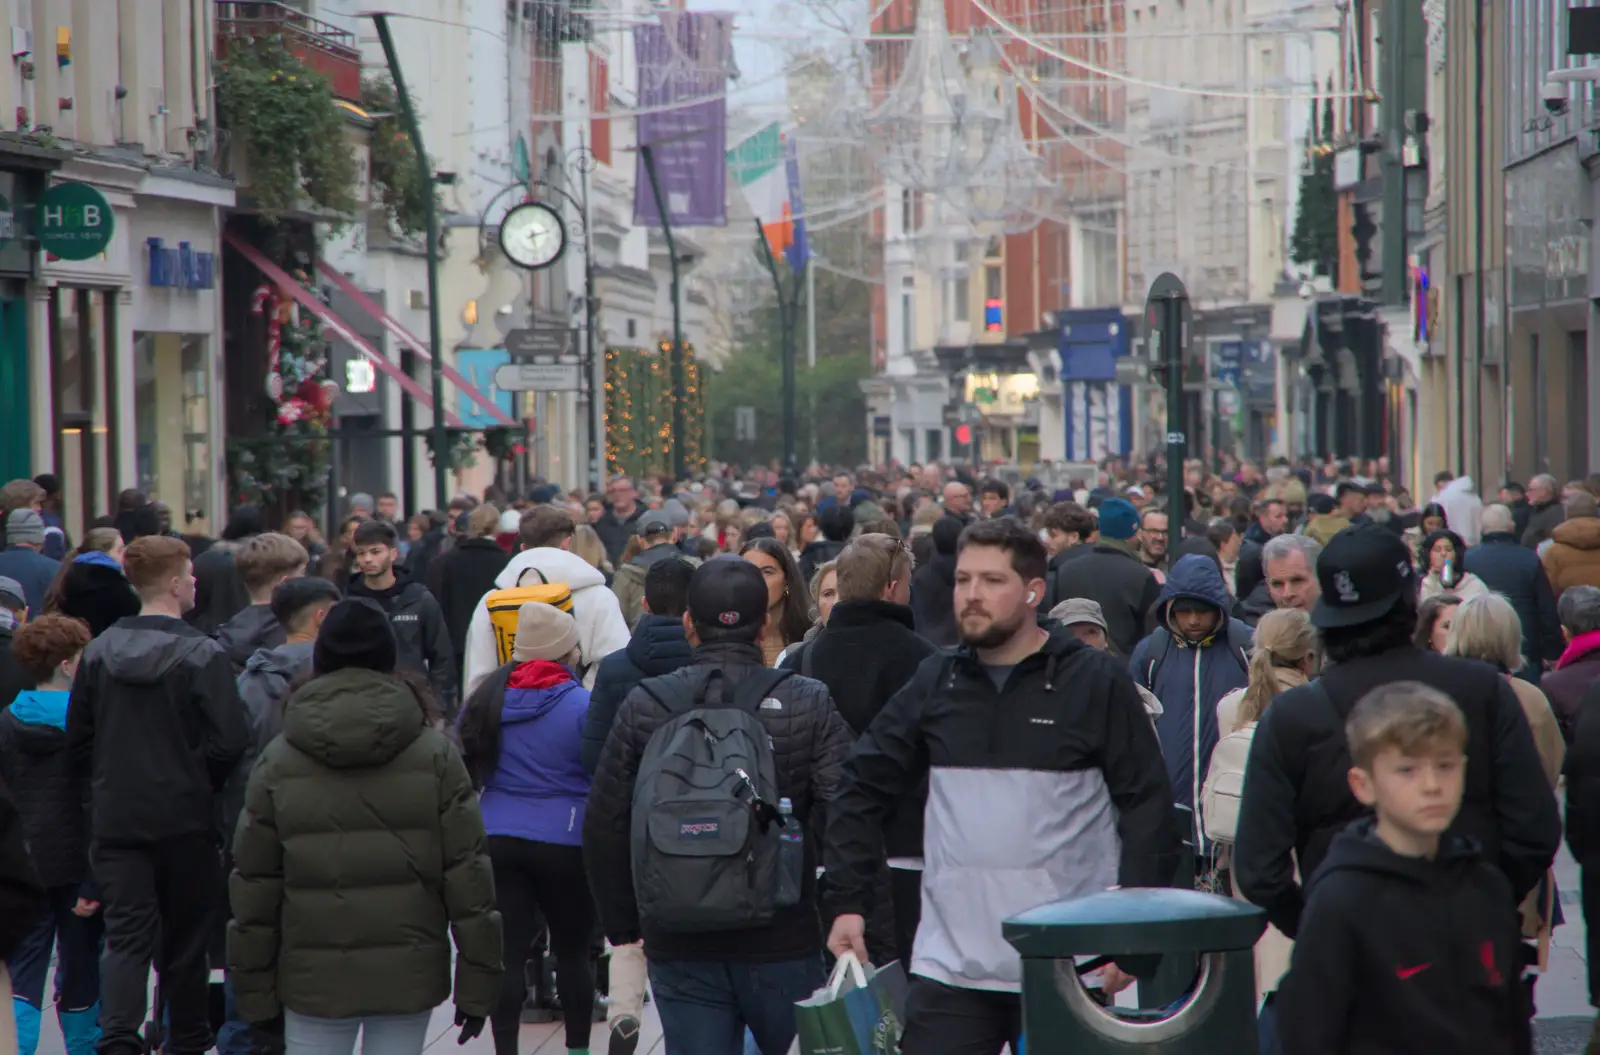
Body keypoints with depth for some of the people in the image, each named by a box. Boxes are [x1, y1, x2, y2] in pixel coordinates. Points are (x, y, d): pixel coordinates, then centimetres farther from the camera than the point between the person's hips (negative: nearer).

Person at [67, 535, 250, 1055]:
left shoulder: (98, 652, 3)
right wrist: (202, 784, 1)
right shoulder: (202, 655, -12)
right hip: (184, 819, -3)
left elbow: (78, 738, 8)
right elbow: (229, 742, -17)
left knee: (126, 935, 1)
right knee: (184, 938, 13)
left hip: (115, 818, 3)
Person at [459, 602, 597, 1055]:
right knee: (572, 950, 13)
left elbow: (465, 772, 13)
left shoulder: (485, 700, 5)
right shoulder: (581, 706, -9)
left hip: (496, 841, 3)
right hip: (564, 843, -3)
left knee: (508, 952, 1)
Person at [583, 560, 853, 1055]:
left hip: (678, 946, 1)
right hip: (784, 940, -1)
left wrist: (622, 923, 13)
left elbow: (604, 827, 2)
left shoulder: (645, 705, -1)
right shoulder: (810, 704, -6)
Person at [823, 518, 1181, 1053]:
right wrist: (847, 903, 7)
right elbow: (863, 791, 14)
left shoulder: (1096, 681, -2)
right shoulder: (935, 682, 9)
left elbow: (1147, 806, -3)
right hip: (948, 962, 3)